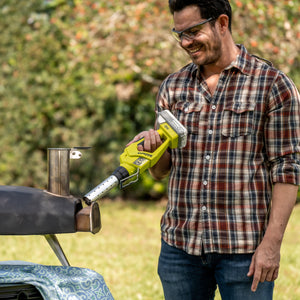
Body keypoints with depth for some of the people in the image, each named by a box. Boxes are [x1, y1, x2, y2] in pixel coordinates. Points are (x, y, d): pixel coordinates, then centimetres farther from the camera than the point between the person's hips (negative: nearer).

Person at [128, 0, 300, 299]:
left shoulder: (273, 85, -3)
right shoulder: (173, 86, 10)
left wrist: (272, 242, -13)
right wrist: (155, 148, -8)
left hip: (244, 247, -4)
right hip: (180, 244, 4)